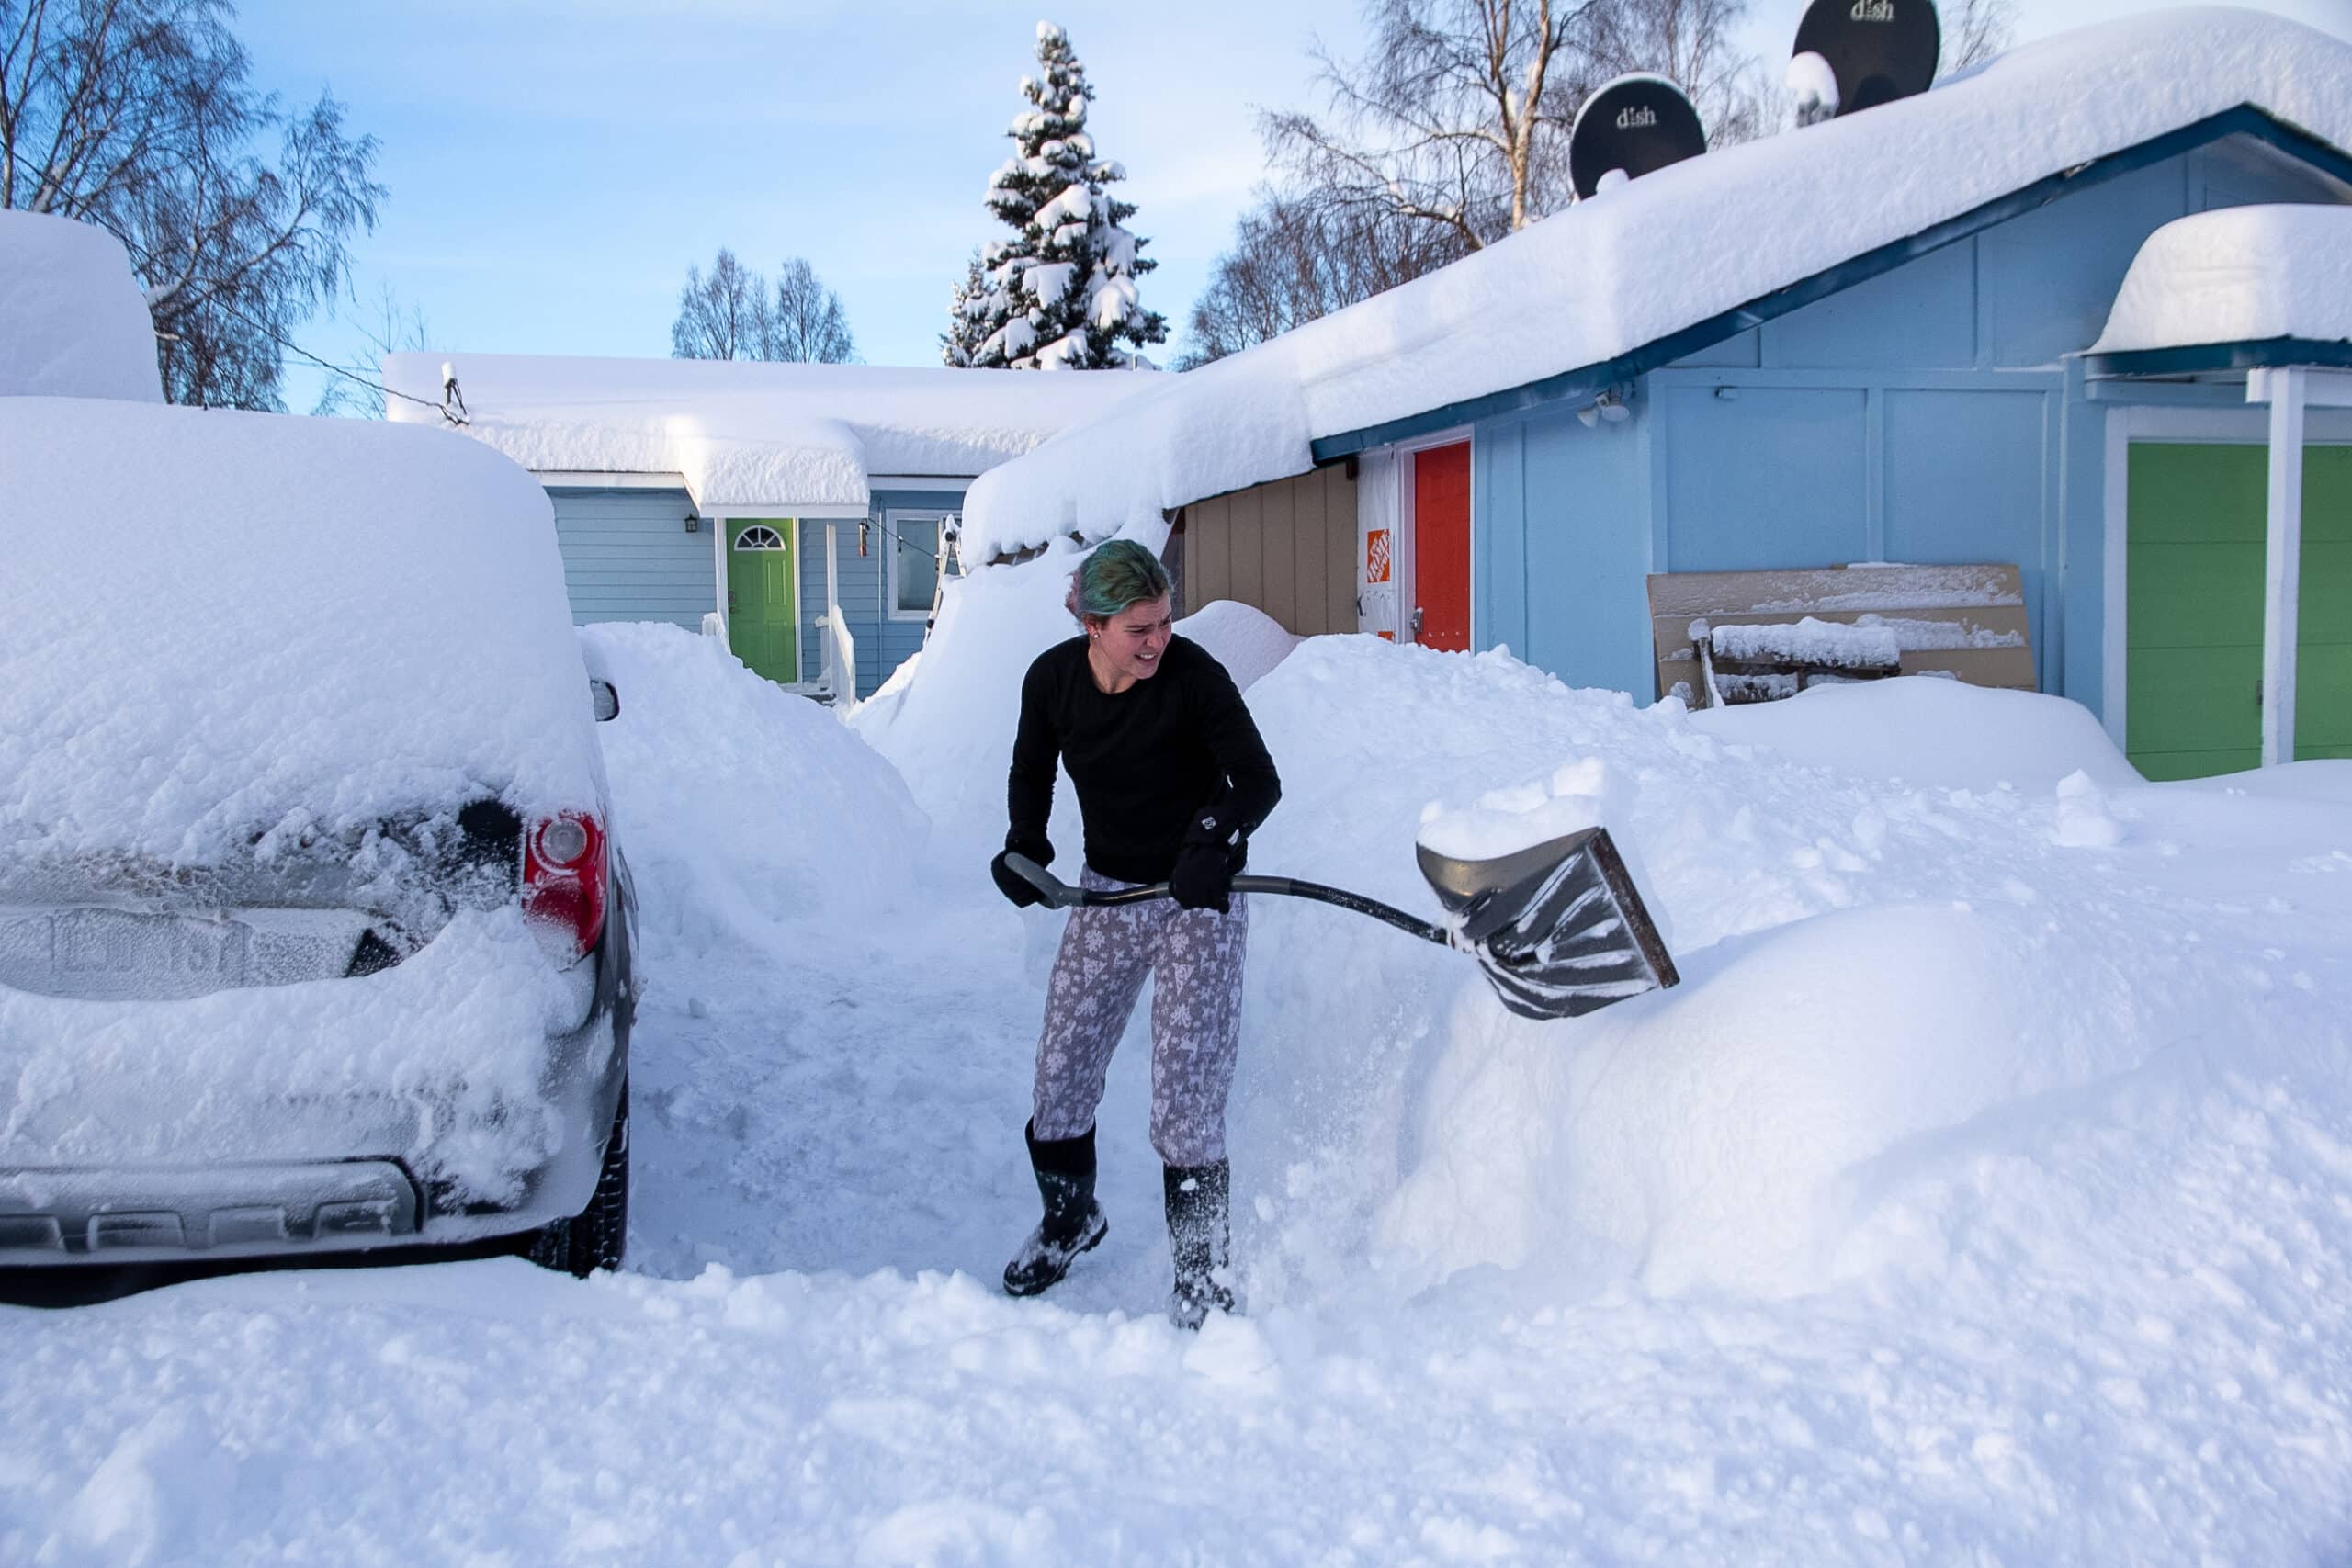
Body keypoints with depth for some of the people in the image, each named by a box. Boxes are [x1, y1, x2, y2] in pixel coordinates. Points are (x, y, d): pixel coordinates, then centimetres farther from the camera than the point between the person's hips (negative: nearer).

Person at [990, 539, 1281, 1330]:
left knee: (1186, 1096, -9)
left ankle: (1203, 1267, 11)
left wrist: (1213, 840, -37)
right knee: (1059, 1071, 7)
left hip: (1198, 902, -4)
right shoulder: (1051, 679, -7)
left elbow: (1259, 780, -18)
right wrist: (1024, 847, -8)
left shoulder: (1194, 675, -19)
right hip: (1106, 894, 4)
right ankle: (1069, 1218, 36)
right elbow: (1031, 773, 10)